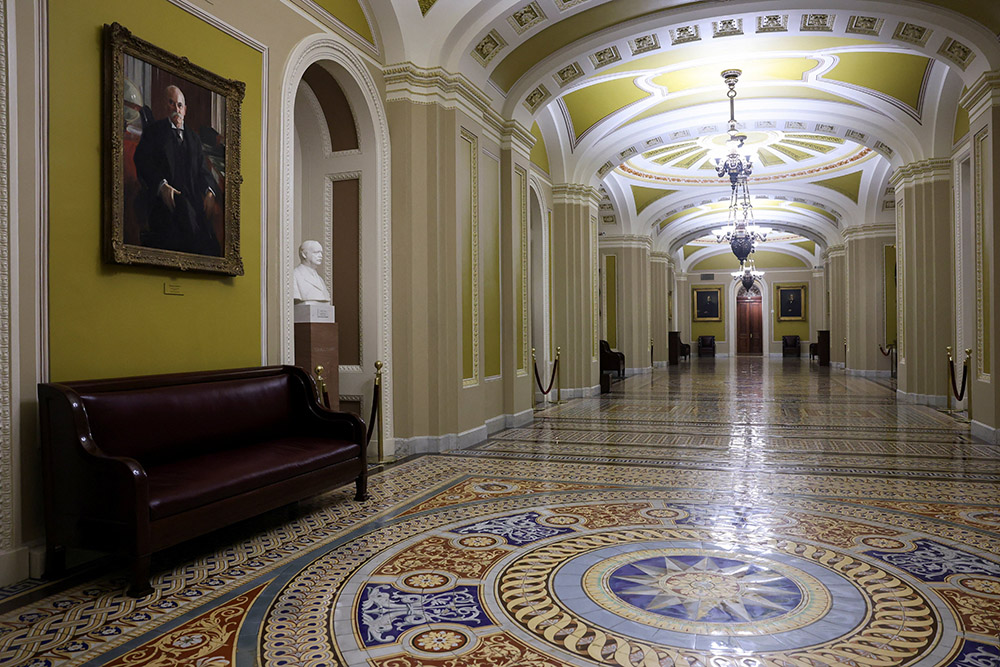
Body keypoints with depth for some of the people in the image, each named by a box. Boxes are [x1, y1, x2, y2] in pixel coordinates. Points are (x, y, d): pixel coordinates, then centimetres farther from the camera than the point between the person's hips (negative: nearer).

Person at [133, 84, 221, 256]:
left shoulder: (193, 137, 27)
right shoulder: (153, 131, 12)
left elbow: (202, 169, 20)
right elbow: (143, 162, 0)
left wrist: (209, 191, -1)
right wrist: (162, 185, -18)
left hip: (193, 202, 4)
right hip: (165, 202, -4)